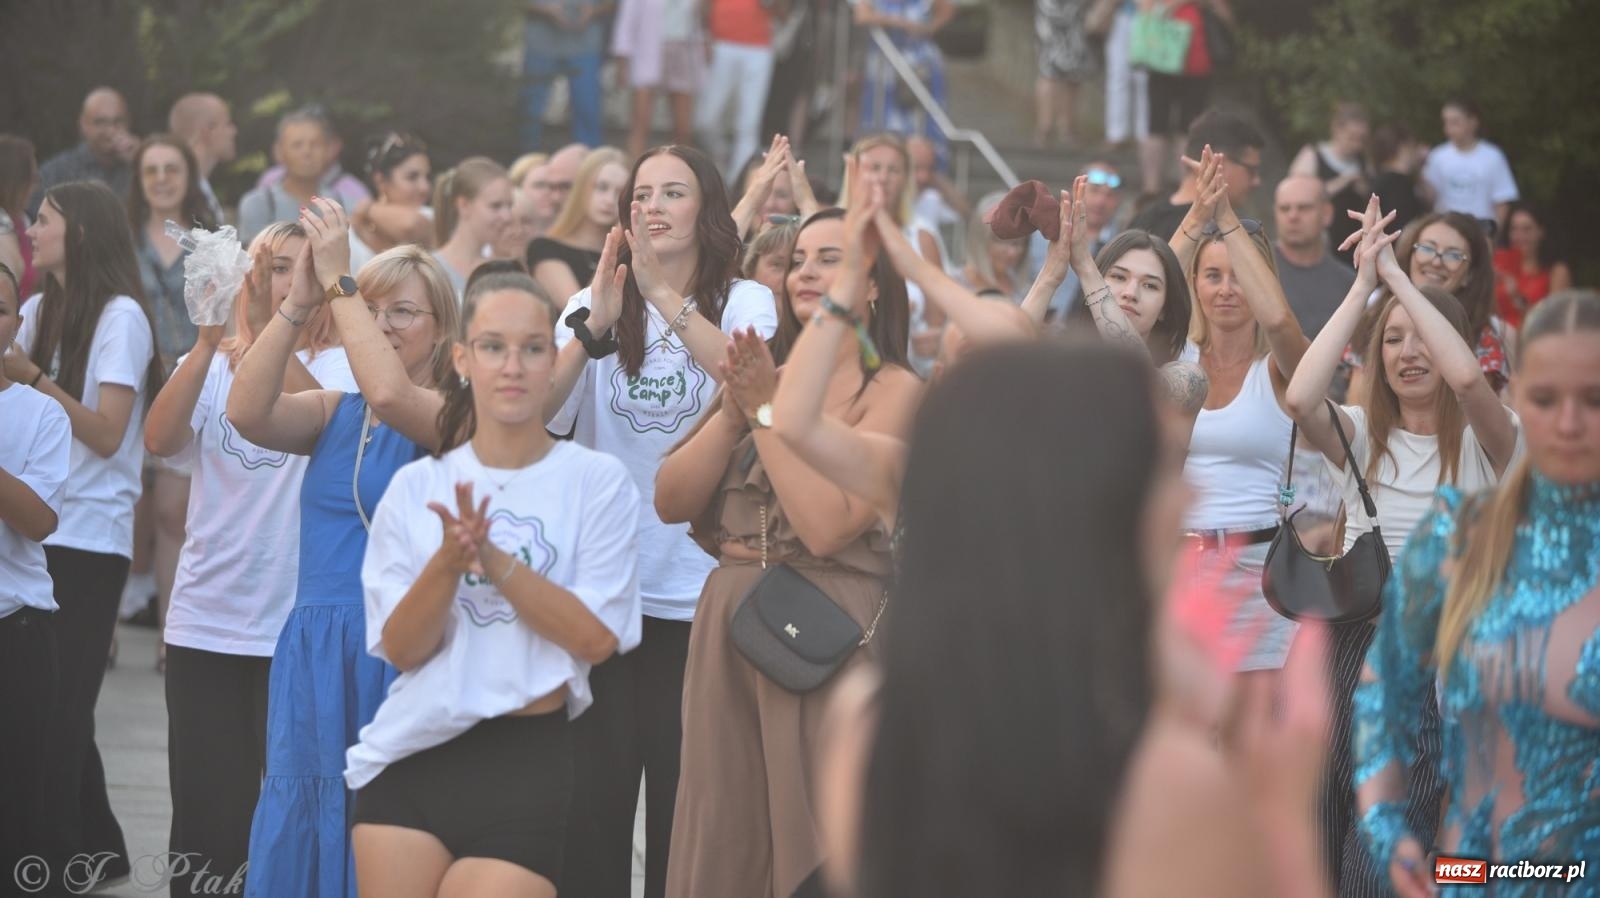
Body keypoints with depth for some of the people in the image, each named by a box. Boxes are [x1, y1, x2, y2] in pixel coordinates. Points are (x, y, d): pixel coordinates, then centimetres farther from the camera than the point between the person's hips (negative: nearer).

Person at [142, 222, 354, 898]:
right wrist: (208, 342, -23)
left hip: (297, 625, -2)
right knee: (206, 812, 3)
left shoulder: (341, 366, 2)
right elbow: (160, 439, -11)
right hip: (205, 622, 2)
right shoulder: (212, 363, 8)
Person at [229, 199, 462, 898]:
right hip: (315, 655, 5)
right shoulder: (333, 413, 12)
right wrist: (298, 303, -13)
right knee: (301, 839, 4)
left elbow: (388, 395, -23)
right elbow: (248, 414, -7)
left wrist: (339, 281, -18)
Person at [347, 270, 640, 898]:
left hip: (525, 761, -3)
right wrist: (447, 563, -17)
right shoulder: (415, 487, 5)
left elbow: (595, 637, -10)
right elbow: (401, 649, 1)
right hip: (409, 759, 3)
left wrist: (492, 558, -18)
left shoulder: (597, 481, -2)